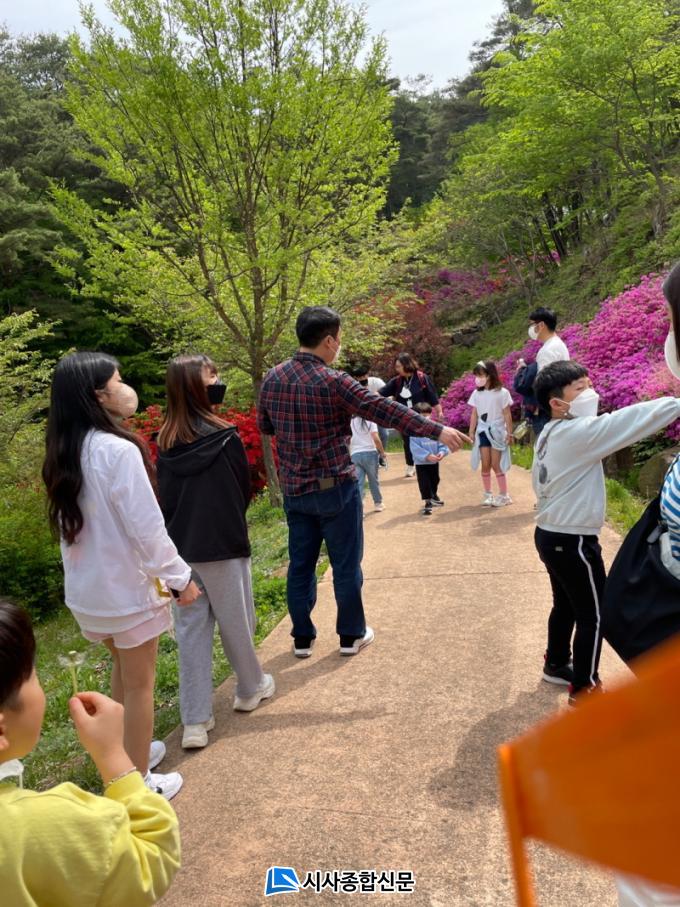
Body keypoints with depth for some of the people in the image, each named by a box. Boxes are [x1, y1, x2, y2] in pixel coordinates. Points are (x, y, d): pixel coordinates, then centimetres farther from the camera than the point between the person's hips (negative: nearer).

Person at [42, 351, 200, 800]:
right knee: (140, 684, 10)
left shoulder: (65, 452, 2)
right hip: (124, 586, -8)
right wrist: (180, 576, -11)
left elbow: (71, 521, 7)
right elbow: (146, 527, -23)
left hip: (85, 586, 8)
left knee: (123, 670, 26)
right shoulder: (118, 450, -23)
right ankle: (140, 780, 23)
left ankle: (127, 752, 42)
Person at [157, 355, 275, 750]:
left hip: (180, 545, 4)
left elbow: (164, 496, 7)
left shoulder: (165, 442, 1)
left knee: (191, 628, 9)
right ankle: (251, 688, 35)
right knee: (236, 621, 14)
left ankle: (196, 721, 12)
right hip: (222, 543, -4)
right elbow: (244, 488, -2)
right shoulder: (224, 436, -13)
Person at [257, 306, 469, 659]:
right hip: (335, 487, -5)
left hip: (293, 489, 6)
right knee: (346, 564, 9)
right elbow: (387, 411, -19)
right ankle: (351, 635, 22)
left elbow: (264, 425, 13)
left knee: (300, 564, 14)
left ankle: (302, 637, 24)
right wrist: (438, 430, -14)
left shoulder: (272, 378, 0)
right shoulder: (333, 382, -18)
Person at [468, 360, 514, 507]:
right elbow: (474, 415, 7)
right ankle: (488, 494, 12)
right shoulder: (477, 393, 4)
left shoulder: (502, 393, -7)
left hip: (497, 432, -3)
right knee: (485, 465, 2)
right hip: (482, 432, 3)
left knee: (496, 464, -3)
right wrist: (471, 432, 4)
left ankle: (503, 495, 8)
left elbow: (507, 415, -4)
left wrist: (509, 433, -5)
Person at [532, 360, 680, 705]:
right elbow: (632, 419, -26)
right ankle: (583, 689, 18)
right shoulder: (578, 432, -22)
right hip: (573, 541, -9)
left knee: (566, 605, 25)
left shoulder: (549, 434, 5)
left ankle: (556, 664, 42)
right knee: (594, 615, 6)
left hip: (549, 534, 9)